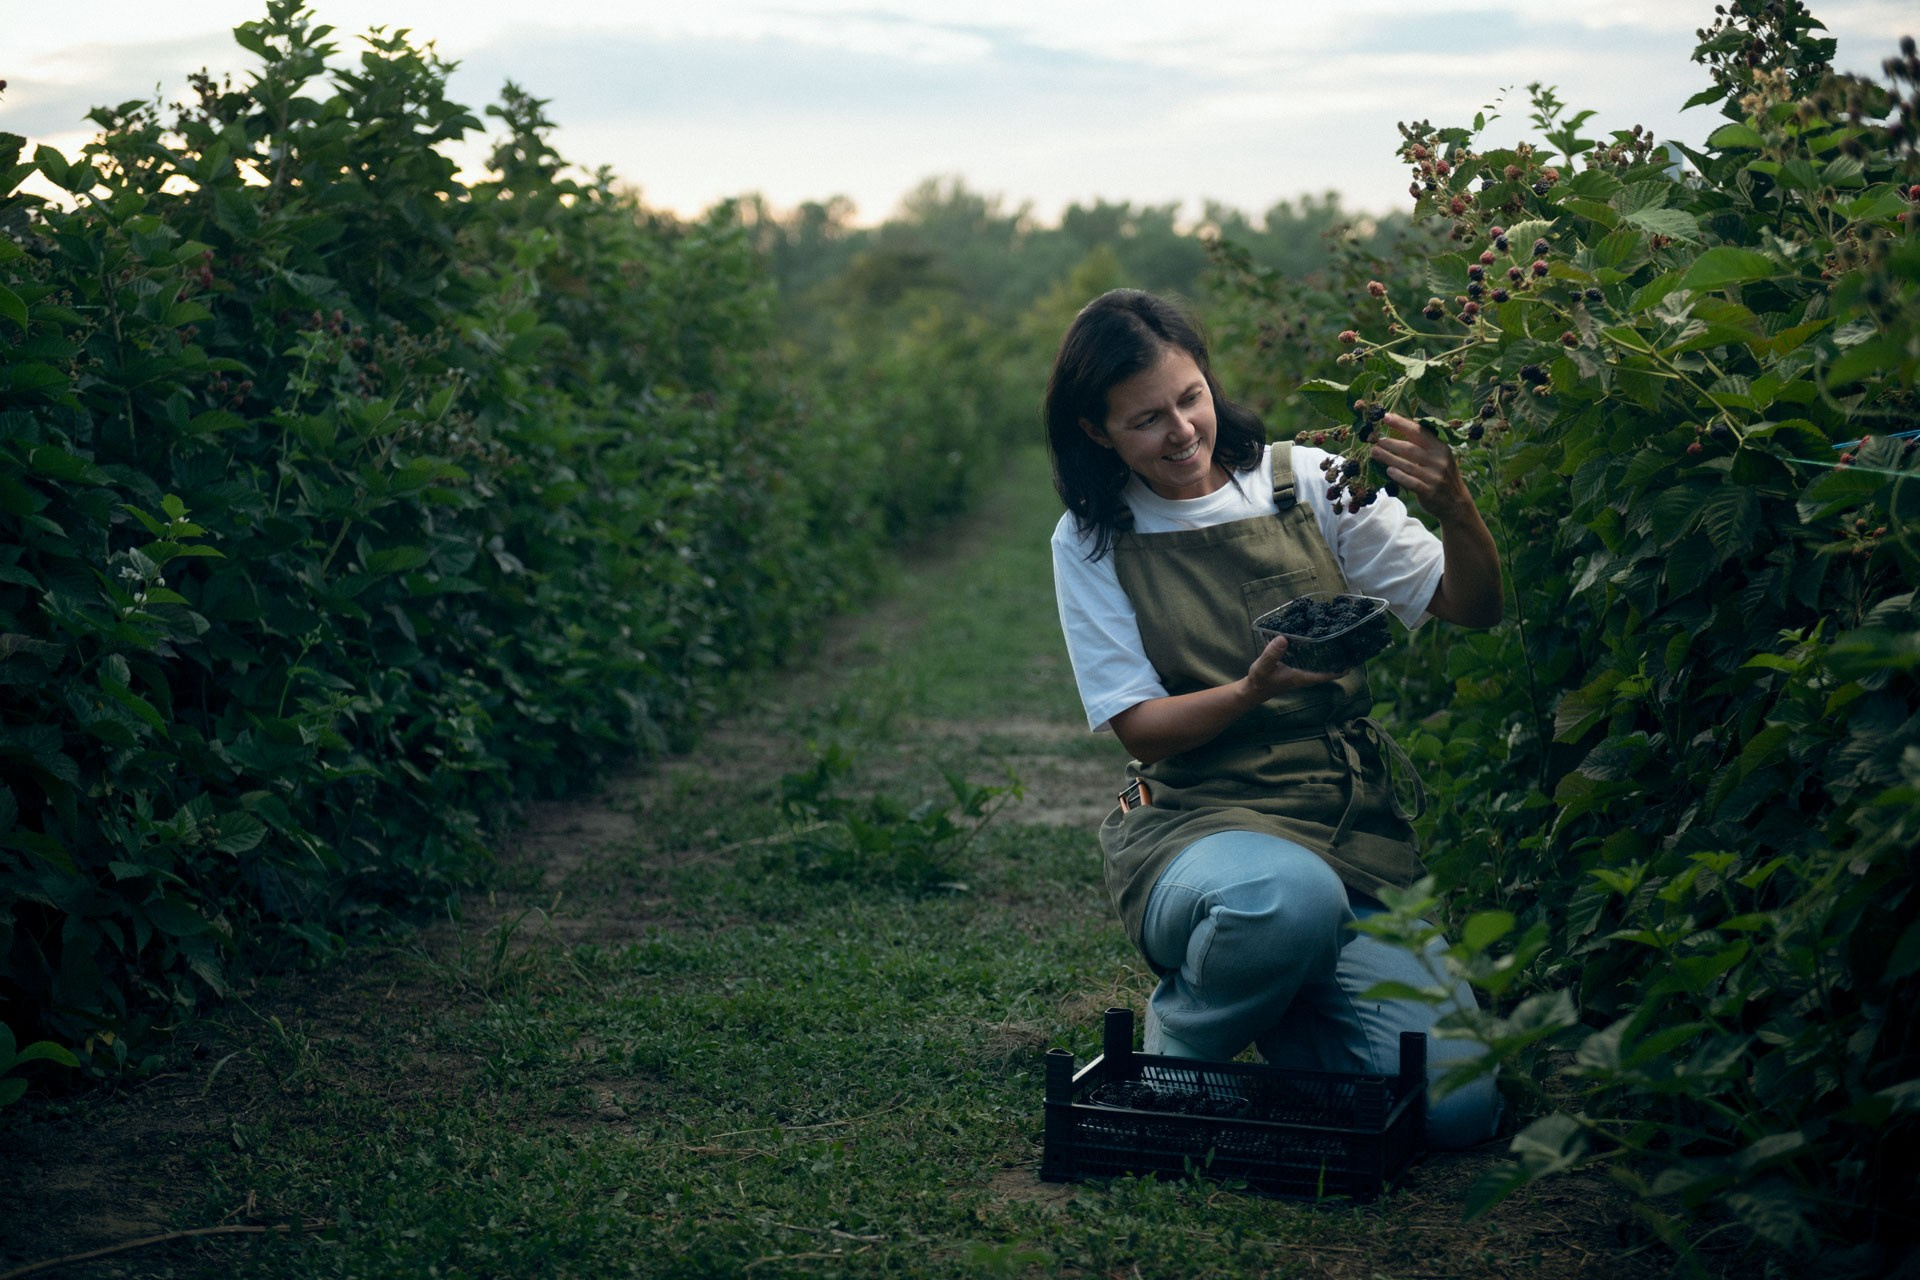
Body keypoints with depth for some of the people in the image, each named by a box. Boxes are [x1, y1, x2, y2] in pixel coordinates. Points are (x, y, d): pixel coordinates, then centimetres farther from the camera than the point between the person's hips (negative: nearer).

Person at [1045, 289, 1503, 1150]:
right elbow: (1140, 725, -2)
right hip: (1197, 817, -2)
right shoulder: (1092, 541, 3)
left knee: (1457, 1105, -16)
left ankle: (1278, 1010, 14)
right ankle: (1181, 1036, -7)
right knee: (1290, 895, -41)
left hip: (1359, 827, 3)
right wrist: (1253, 691, -21)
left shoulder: (1306, 482, 5)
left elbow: (1472, 611, 2)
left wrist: (1455, 511, -19)